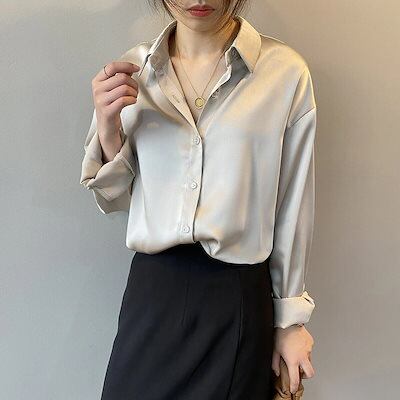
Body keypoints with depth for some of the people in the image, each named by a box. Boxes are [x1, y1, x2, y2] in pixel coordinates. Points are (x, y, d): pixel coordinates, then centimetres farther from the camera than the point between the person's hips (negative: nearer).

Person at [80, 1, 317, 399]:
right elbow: (114, 199, 6)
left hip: (239, 296, -2)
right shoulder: (132, 69, -1)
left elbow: (292, 207, -2)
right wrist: (108, 131, -13)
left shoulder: (286, 73, -10)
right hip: (151, 290, 2)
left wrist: (290, 318, 6)